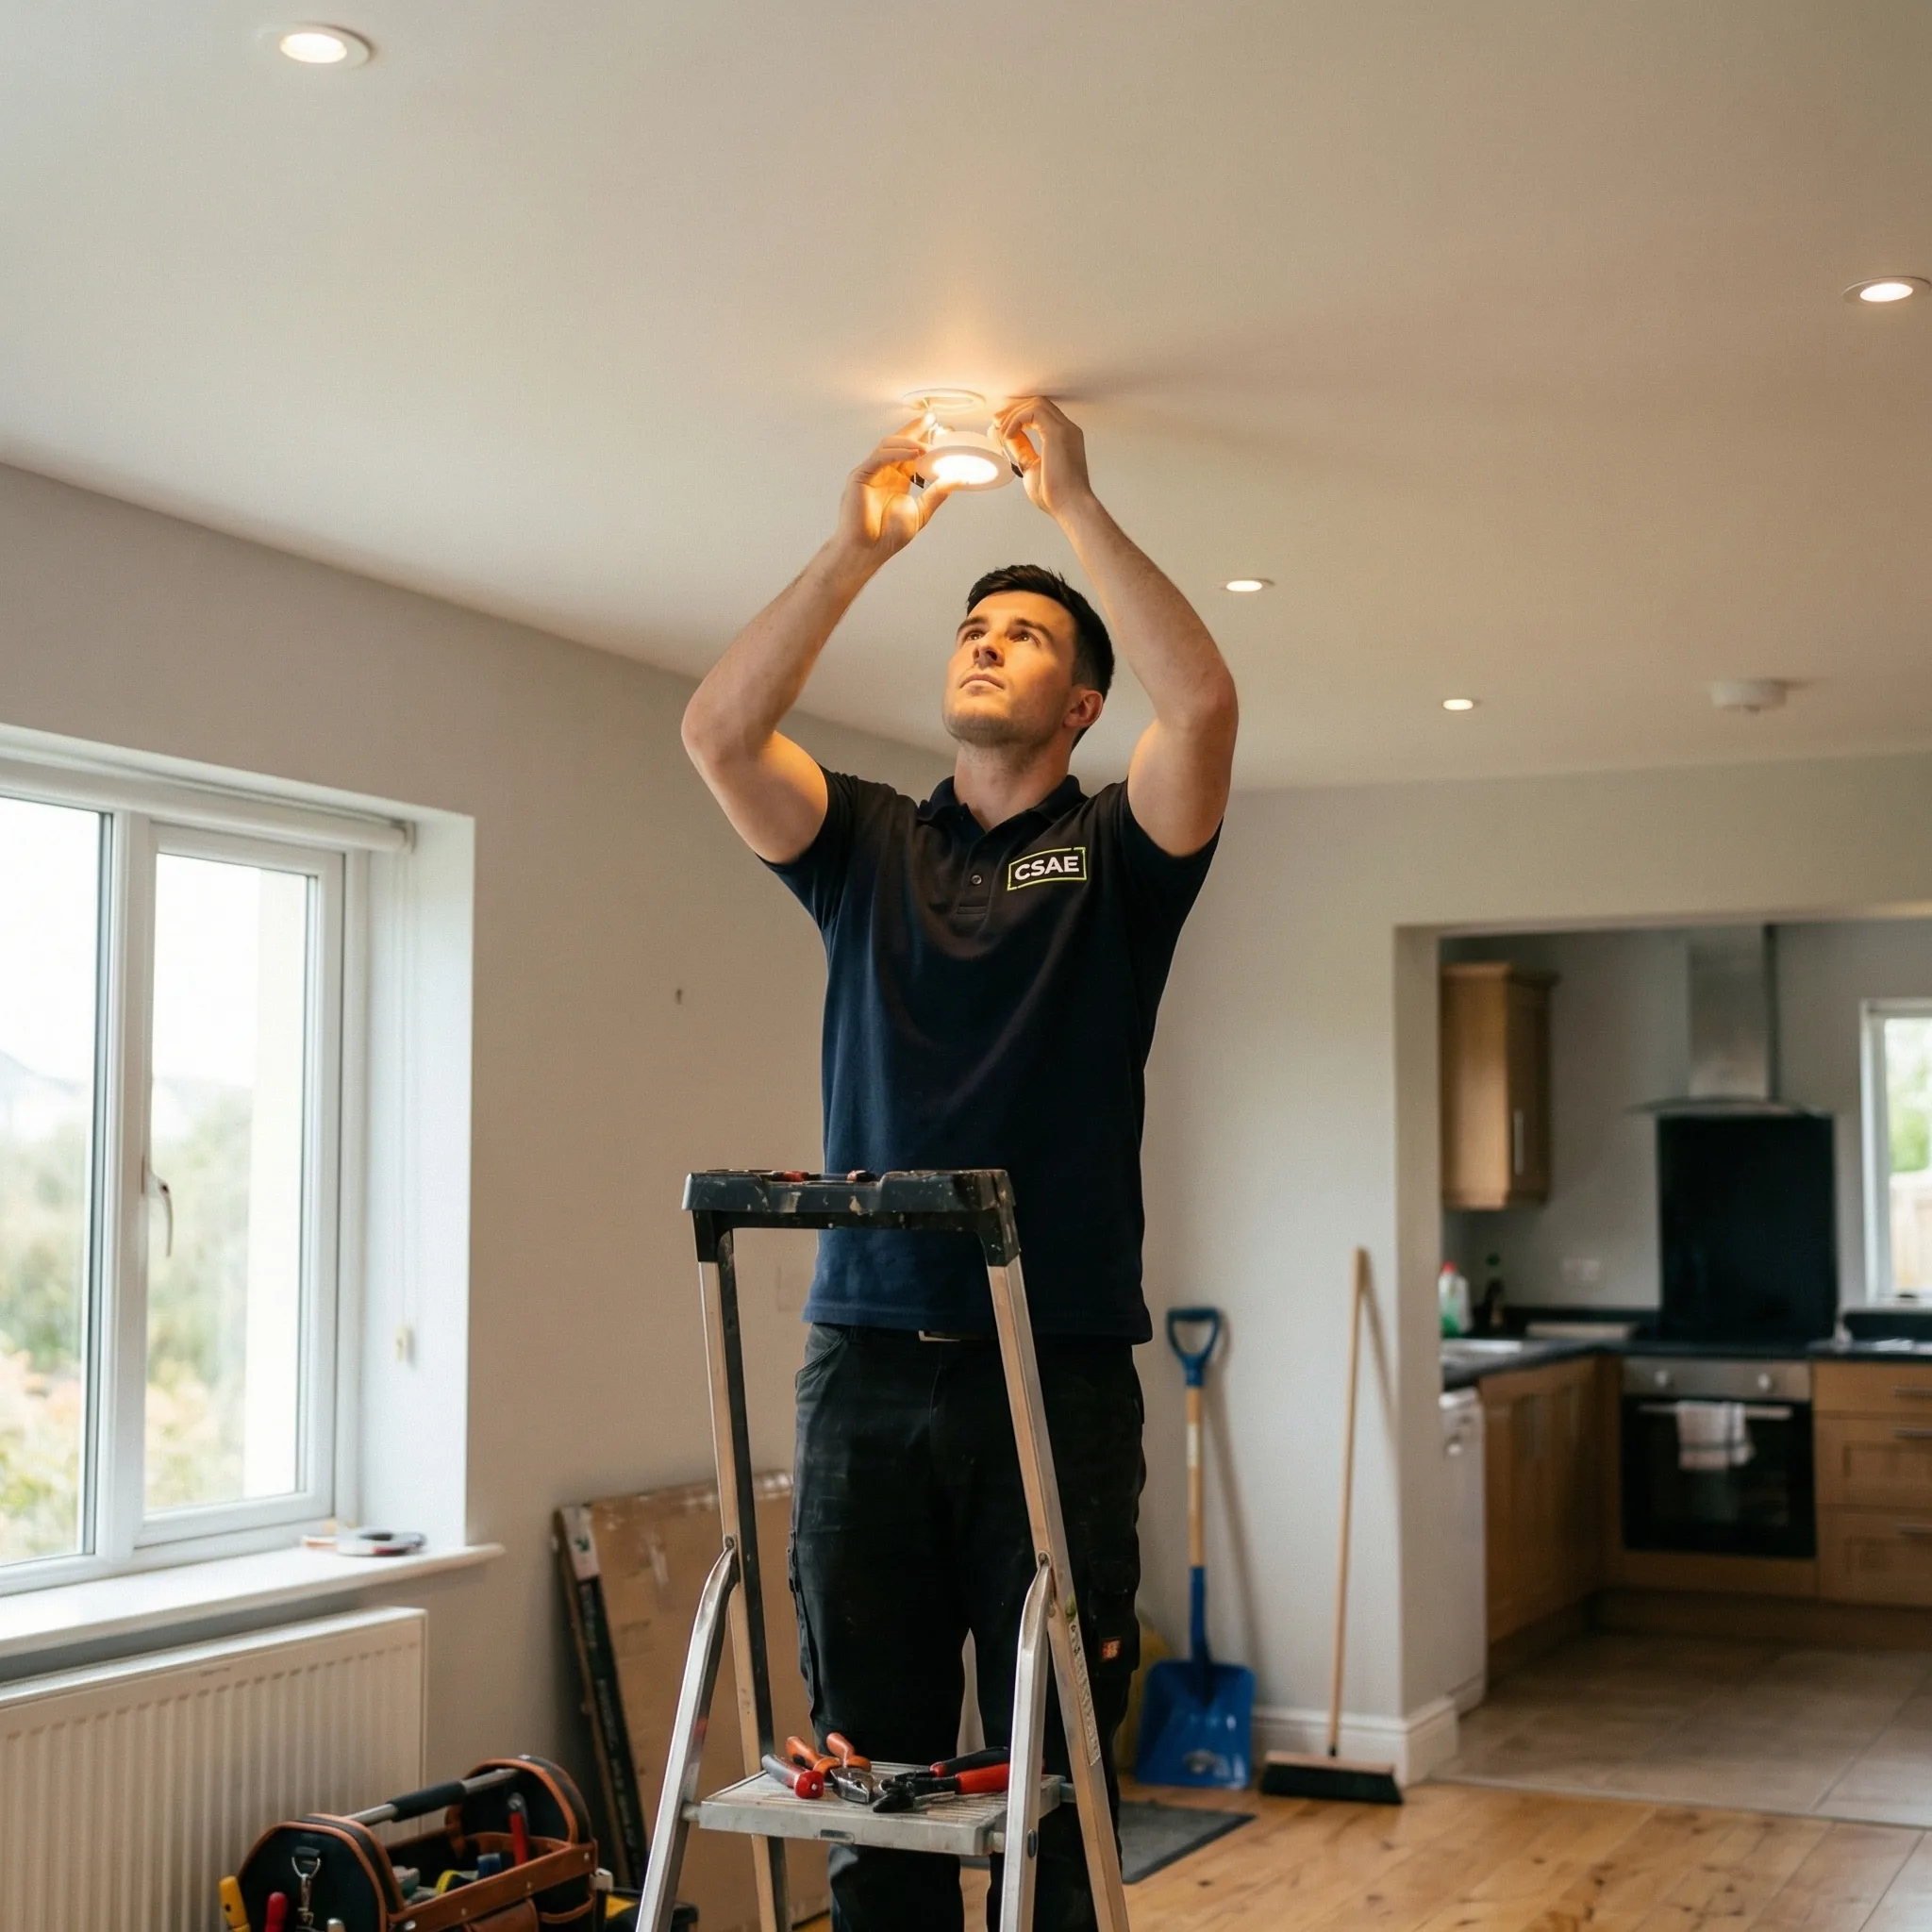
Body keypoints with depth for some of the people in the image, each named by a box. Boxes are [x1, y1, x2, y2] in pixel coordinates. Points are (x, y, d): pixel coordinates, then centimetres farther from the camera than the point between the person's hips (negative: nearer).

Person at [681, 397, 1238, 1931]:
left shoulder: (1117, 851, 7)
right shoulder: (868, 845, 14)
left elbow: (1204, 698, -12)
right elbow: (718, 733, -2)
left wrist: (1076, 504, -8)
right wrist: (856, 550, -5)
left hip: (1058, 1372, -2)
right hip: (866, 1365, 2)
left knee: (1053, 1770, 2)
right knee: (870, 1765, 7)